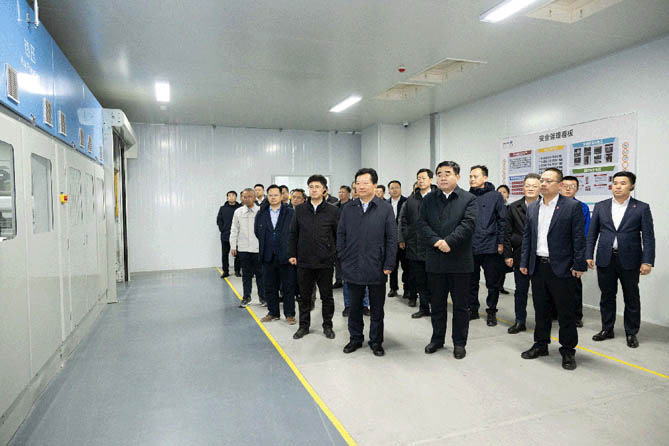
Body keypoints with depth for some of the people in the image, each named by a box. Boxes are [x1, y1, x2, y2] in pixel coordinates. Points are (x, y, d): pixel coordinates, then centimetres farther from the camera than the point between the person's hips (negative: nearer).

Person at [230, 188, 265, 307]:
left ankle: (262, 296, 19)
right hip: (243, 248, 2)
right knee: (246, 274, 10)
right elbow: (234, 230, 10)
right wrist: (233, 246, 6)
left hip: (258, 248, -2)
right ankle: (246, 297, 21)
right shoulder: (238, 212, 5)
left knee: (260, 273, 6)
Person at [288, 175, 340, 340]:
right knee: (304, 296, 12)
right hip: (304, 261, 2)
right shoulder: (300, 209, 4)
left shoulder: (333, 210, -2)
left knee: (327, 296, 9)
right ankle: (304, 325, 26)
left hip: (325, 261, -2)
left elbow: (339, 235, 3)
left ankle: (327, 326, 25)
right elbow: (293, 233, 8)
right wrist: (292, 254, 5)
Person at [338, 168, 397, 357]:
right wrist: (343, 259, 2)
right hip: (353, 268, 2)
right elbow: (341, 235, 9)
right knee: (354, 307, 14)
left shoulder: (385, 208, -3)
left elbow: (392, 239, -4)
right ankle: (355, 338, 30)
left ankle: (376, 341, 26)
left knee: (377, 308, 10)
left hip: (376, 268, -2)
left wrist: (389, 265, -7)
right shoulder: (348, 209, 6)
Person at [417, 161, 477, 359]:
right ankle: (437, 339, 29)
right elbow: (422, 223, -1)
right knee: (437, 304, 14)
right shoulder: (428, 199, 9)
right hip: (435, 261, 3)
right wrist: (436, 241, -17)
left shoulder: (469, 199, 0)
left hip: (460, 261, -2)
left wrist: (448, 241, -22)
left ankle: (459, 343, 22)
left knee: (461, 305, 8)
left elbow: (468, 224, -13)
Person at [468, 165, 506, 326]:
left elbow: (502, 220, 0)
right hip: (470, 247, 3)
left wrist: (500, 242, -4)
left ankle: (491, 312, 19)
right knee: (471, 281, 11)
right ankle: (473, 309, 24)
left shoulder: (495, 196, 0)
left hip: (490, 247, -3)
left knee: (492, 283, 6)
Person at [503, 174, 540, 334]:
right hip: (520, 256, 2)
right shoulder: (514, 207, 6)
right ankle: (520, 322, 22)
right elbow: (507, 233, 5)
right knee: (520, 290, 11)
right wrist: (507, 254, 0)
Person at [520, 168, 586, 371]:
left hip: (561, 268, -5)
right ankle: (541, 345, 27)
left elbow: (579, 238, -7)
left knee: (566, 311, 5)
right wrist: (524, 262, 8)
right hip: (537, 267, 5)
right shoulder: (532, 208, 10)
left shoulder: (572, 206, -5)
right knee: (540, 309, 14)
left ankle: (568, 350, 18)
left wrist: (578, 265, -10)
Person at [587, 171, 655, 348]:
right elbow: (592, 233, 7)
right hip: (605, 259, 2)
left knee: (631, 298, 9)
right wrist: (588, 255, 0)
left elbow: (648, 237, -4)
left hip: (629, 260, -2)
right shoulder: (600, 206, 6)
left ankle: (631, 333, 23)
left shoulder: (641, 208, -1)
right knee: (607, 296, 11)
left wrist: (647, 261, -11)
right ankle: (607, 329, 25)